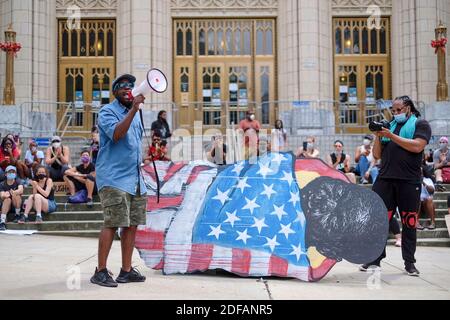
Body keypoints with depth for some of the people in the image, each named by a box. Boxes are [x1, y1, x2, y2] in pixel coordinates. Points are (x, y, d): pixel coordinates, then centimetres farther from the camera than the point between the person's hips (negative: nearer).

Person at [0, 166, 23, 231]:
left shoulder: (18, 182, -3)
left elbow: (21, 190, -25)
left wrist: (10, 193, -42)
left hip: (17, 206, -1)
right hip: (6, 206, 1)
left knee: (15, 195, -27)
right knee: (7, 199, -30)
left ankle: (17, 215, -13)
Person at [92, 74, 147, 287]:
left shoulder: (135, 114, 19)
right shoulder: (107, 111, -5)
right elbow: (116, 134, -24)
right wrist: (133, 109, -28)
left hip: (135, 179, 8)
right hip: (114, 179, -8)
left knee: (132, 224, 7)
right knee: (113, 224, -11)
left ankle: (127, 270, 15)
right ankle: (100, 272, -2)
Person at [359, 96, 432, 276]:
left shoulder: (420, 124, 7)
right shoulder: (390, 126, 20)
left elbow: (417, 147, -12)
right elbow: (377, 155, 17)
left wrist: (391, 136, -12)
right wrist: (378, 136, 1)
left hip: (409, 182, -4)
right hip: (385, 180, 4)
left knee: (409, 222, 2)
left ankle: (409, 262, 12)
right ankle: (375, 259, 5)